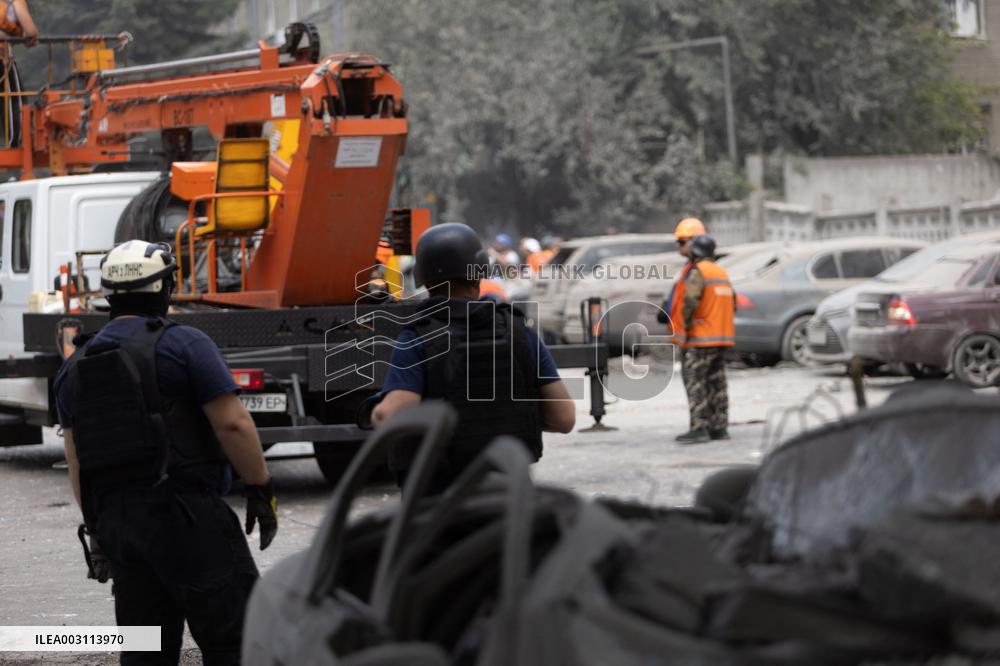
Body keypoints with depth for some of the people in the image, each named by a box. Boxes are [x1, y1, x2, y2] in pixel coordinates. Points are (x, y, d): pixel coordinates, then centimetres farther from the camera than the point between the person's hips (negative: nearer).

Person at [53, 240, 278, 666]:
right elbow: (233, 423, -11)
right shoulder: (182, 344, -5)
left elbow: (77, 460, 14)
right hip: (186, 515, -6)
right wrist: (261, 490, -2)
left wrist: (96, 529, 19)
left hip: (114, 517, 6)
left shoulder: (74, 367, 13)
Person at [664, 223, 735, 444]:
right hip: (720, 338, 9)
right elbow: (732, 302, 18)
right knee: (717, 382, 11)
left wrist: (682, 328, -16)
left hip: (699, 340, -9)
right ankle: (719, 427, 13)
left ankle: (699, 428, -10)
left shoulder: (697, 272, -13)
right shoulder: (720, 271, 16)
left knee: (695, 383, -6)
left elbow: (690, 301, -25)